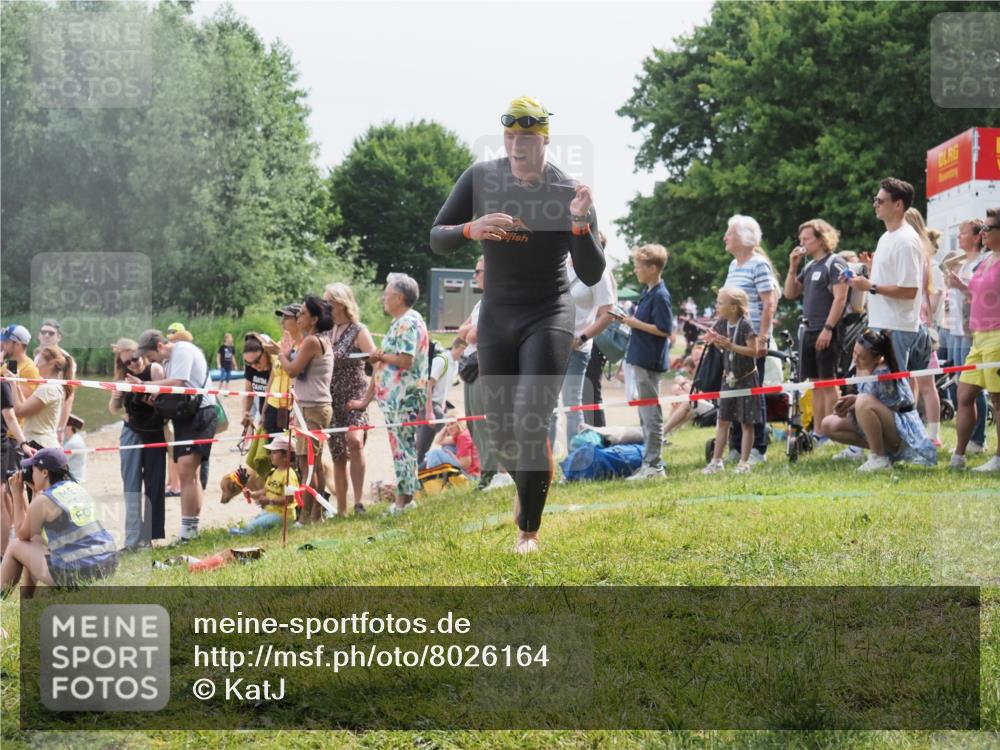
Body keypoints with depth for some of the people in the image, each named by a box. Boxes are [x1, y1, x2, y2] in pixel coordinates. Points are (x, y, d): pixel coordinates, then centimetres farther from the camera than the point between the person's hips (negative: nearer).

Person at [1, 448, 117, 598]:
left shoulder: (42, 501, -9)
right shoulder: (79, 490, 12)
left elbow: (23, 535, 8)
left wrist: (17, 494, 10)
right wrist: (37, 491, 26)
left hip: (73, 574, -7)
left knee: (15, 546, 15)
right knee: (34, 541, 29)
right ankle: (25, 598, 33)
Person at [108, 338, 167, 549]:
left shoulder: (154, 370, -10)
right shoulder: (123, 377, 0)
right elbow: (114, 410, 2)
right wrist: (115, 396, -19)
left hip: (155, 433, -2)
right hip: (132, 433, 2)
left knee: (153, 485, 3)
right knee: (132, 485, -5)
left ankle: (149, 536, 10)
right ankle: (133, 538, -8)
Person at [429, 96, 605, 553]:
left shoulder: (569, 193, -13)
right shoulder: (480, 179, -6)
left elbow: (592, 275, -15)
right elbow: (436, 239, -2)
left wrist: (579, 223, -31)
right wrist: (470, 229, -23)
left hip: (549, 316, -3)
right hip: (496, 315, 3)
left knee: (531, 426, -17)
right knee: (499, 435, 7)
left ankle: (529, 530, -3)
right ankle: (526, 487, 40)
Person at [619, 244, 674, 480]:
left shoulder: (660, 296, -16)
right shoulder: (648, 292, 12)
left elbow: (664, 330, -20)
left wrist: (636, 323, -16)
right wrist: (631, 320, 8)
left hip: (650, 362, -10)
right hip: (640, 360, 10)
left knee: (651, 415, -5)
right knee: (645, 414, 14)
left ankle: (654, 464, -2)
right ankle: (650, 460, 21)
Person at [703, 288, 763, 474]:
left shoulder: (745, 325, -18)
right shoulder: (722, 324, 1)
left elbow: (753, 351, -22)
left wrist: (730, 346, -28)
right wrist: (714, 340, -7)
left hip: (746, 378, -6)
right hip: (729, 377, 6)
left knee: (746, 422, 1)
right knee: (723, 420, 8)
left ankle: (744, 462, 6)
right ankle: (716, 461, 13)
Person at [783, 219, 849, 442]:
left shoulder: (834, 263, -8)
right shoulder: (809, 266, 17)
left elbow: (840, 298, -16)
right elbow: (790, 293, 20)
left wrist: (828, 329, -21)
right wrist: (793, 267, 8)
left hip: (826, 333, -8)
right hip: (809, 331, 8)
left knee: (828, 382, -7)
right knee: (815, 384, 9)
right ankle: (818, 432, 13)